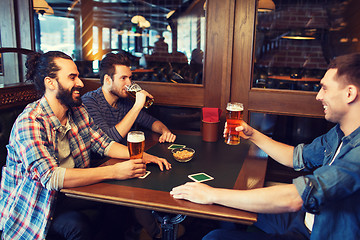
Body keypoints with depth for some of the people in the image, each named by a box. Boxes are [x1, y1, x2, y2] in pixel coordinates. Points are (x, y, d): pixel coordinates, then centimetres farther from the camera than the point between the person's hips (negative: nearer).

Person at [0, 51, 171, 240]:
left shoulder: (79, 111, 1)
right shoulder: (29, 123, -24)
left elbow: (104, 144, 5)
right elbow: (51, 177, -33)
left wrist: (141, 156, -13)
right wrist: (114, 172, -36)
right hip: (30, 209, -6)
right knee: (76, 225, -31)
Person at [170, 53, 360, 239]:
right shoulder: (339, 133, 3)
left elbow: (293, 199, -36)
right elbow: (296, 157, 18)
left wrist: (213, 195, -32)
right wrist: (252, 135, 11)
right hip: (305, 218, 9)